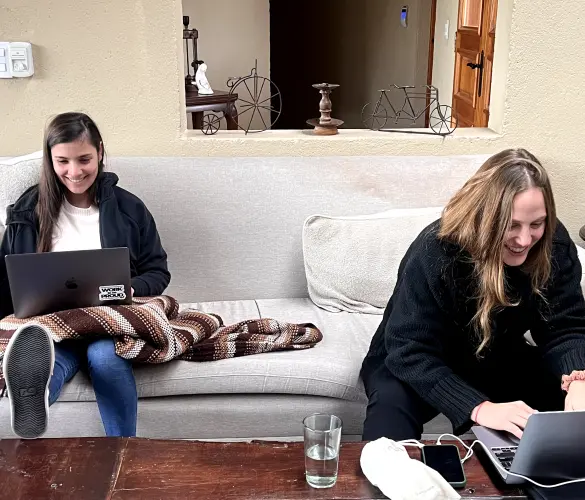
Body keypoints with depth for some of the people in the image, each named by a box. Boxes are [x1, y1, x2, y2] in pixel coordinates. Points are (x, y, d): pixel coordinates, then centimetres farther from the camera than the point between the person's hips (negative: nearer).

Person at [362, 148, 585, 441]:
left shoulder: (554, 246, -17)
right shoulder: (435, 253, -31)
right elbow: (409, 353, -33)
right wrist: (479, 408, -46)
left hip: (497, 361, 5)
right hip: (413, 368, -4)